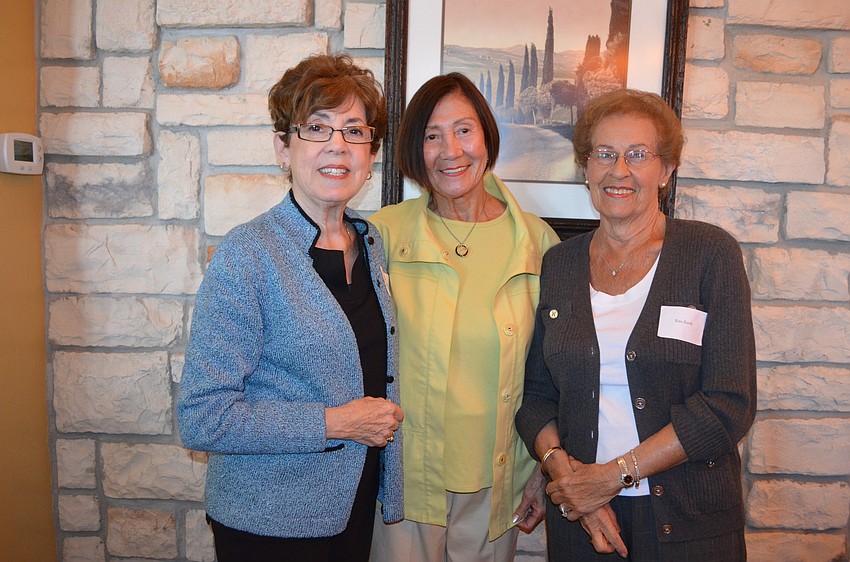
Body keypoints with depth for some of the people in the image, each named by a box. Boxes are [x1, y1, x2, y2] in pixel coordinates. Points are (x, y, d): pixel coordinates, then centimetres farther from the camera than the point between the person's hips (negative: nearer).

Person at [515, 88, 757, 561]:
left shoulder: (711, 253, -8)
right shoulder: (559, 264, 1)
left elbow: (730, 405, -14)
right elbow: (535, 393, 2)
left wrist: (613, 474, -16)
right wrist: (560, 466, -15)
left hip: (689, 521, -2)